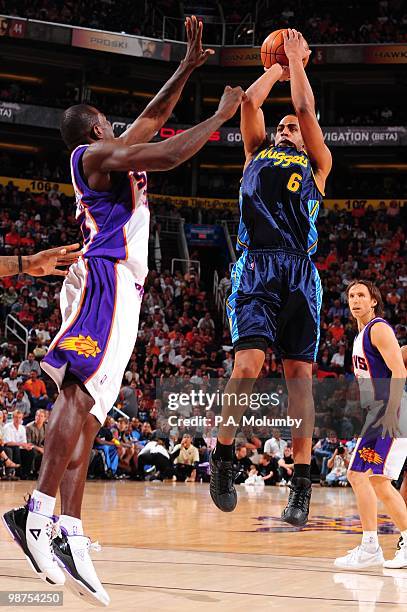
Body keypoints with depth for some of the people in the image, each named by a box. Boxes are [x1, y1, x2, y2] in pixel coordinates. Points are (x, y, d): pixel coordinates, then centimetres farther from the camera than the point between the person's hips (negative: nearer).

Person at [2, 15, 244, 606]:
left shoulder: (111, 154, 27)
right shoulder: (96, 152, -1)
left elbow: (153, 117, 36)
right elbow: (169, 154, -15)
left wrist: (188, 66, 31)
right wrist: (221, 116, -4)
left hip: (117, 286, 10)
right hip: (106, 278, -10)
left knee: (84, 404, -1)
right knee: (81, 390, -22)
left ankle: (70, 536, -9)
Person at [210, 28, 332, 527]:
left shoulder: (317, 164, 22)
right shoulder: (257, 153, 26)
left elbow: (306, 108, 13)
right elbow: (250, 101, 18)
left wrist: (296, 60, 23)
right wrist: (276, 69, 31)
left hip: (300, 271, 0)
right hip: (254, 266, 0)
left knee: (298, 372, -5)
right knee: (248, 362, -17)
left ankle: (301, 483, -7)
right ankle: (222, 457, 0)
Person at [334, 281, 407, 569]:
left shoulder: (379, 329, -9)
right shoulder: (362, 335, 20)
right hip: (375, 415, 10)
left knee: (359, 475, -15)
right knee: (378, 483, 13)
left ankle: (370, 548, -13)